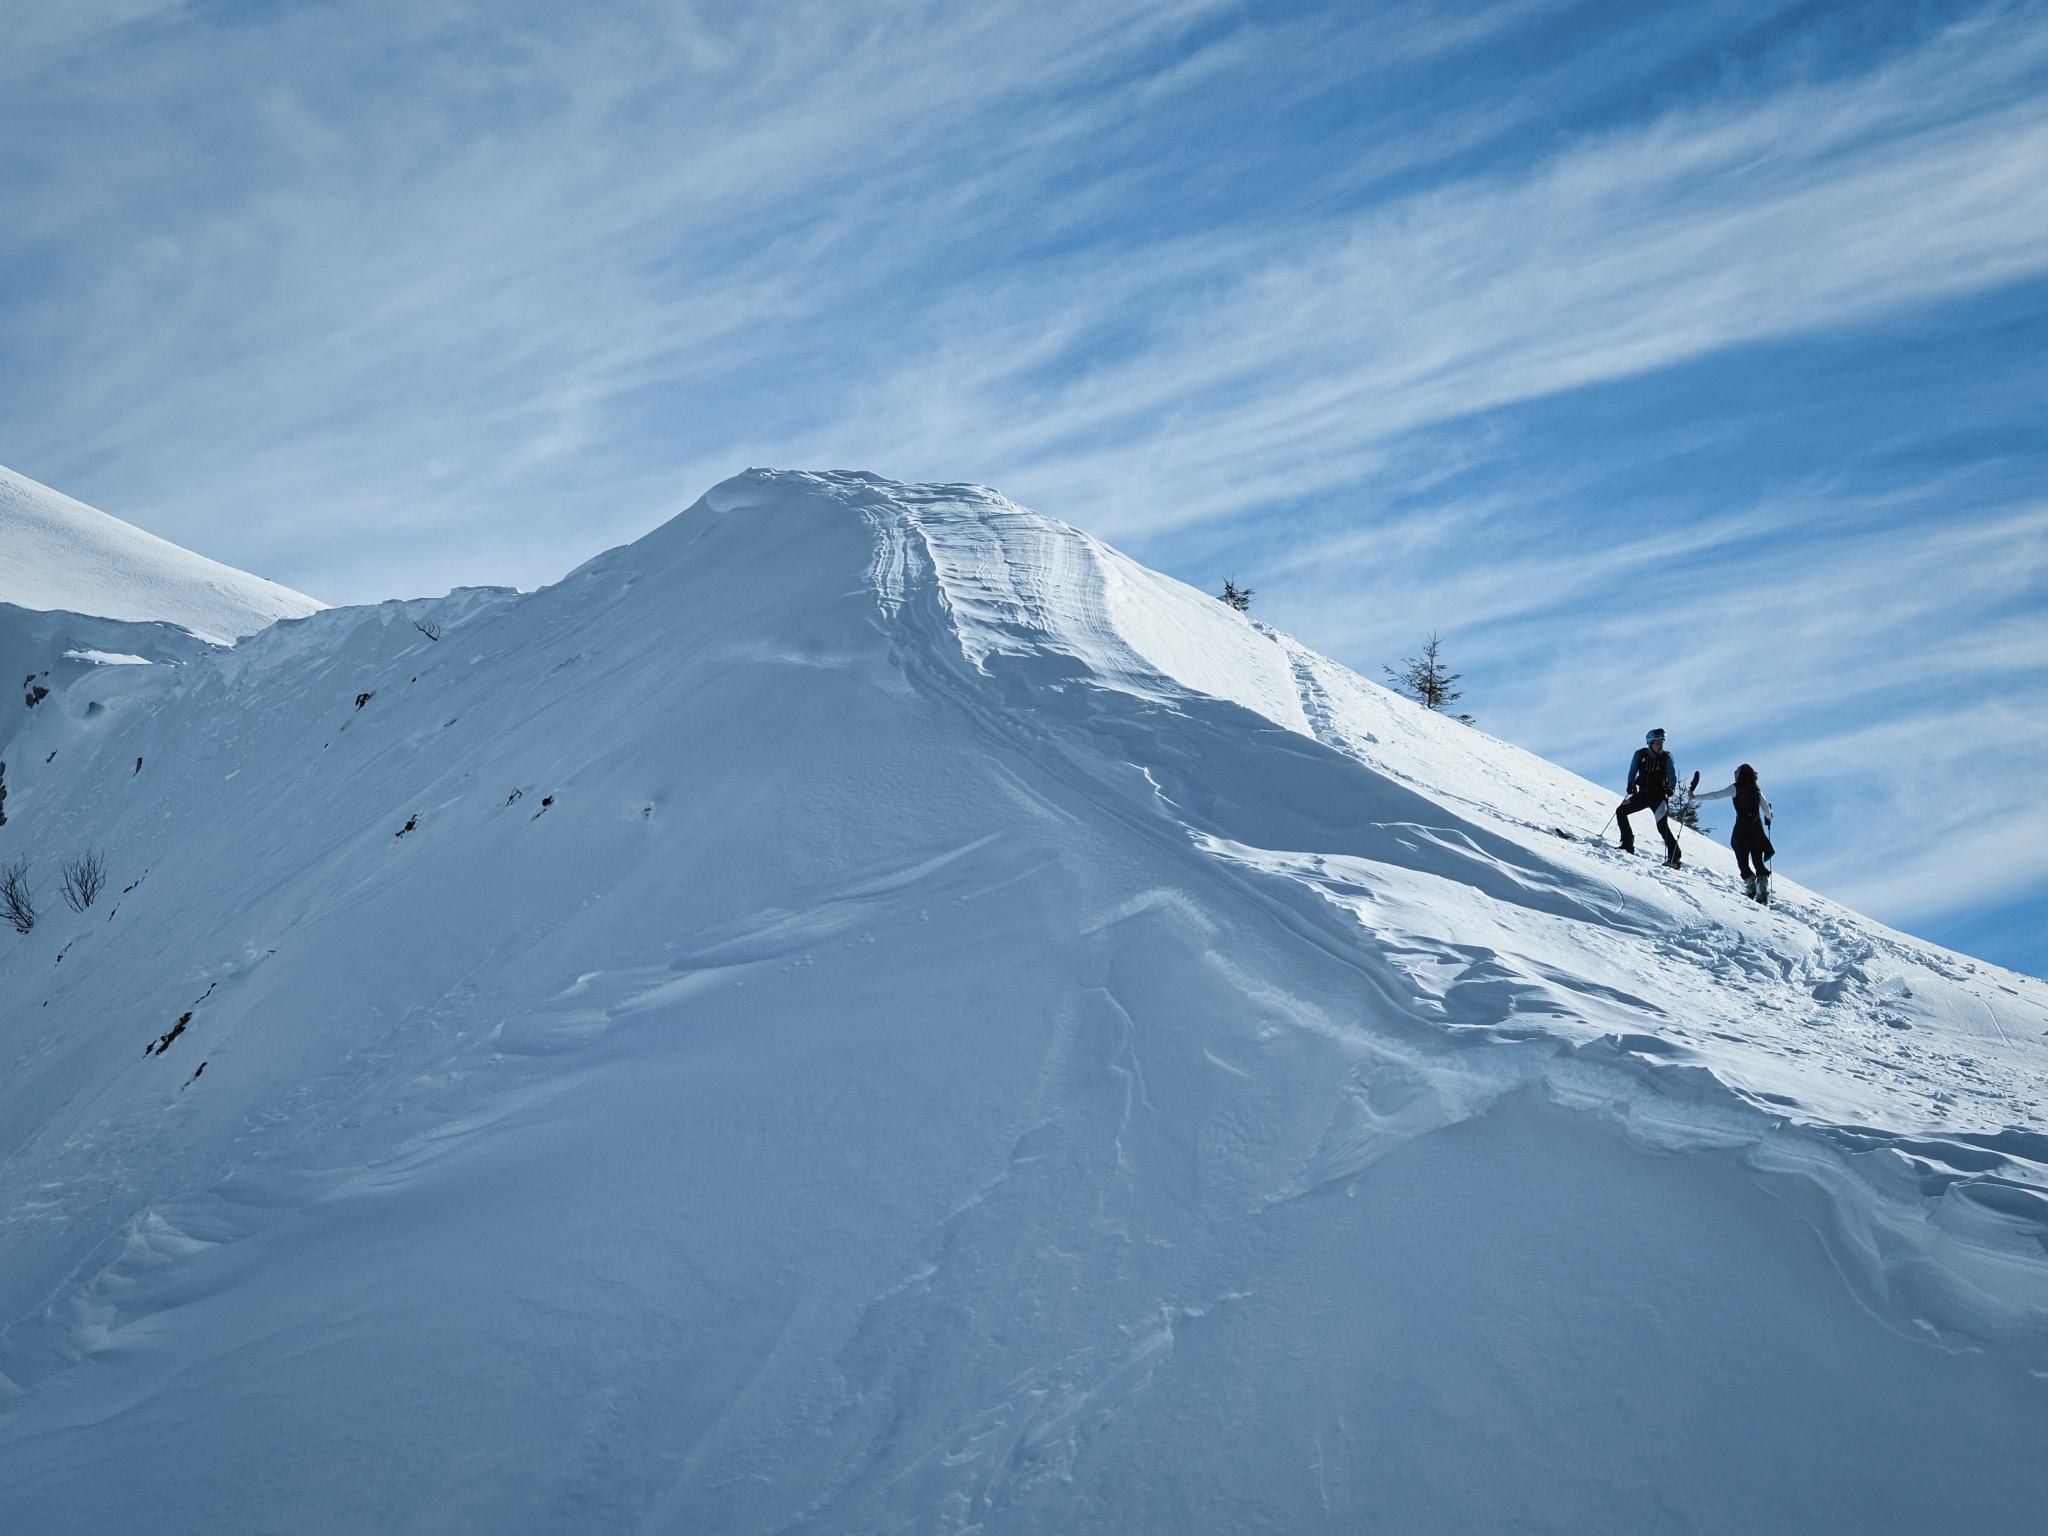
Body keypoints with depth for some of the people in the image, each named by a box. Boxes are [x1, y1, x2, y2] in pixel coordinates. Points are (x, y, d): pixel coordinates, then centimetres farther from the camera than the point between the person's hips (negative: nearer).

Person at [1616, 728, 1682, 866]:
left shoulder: (1666, 757, -7)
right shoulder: (1640, 754, -1)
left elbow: (1673, 777, -5)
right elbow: (1633, 771, 9)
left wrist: (1670, 788, -24)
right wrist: (1631, 784, -9)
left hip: (1658, 796, -4)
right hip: (1642, 794, 4)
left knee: (1662, 826, -16)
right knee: (1621, 812, -2)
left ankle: (1674, 858, -13)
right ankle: (1627, 845, 8)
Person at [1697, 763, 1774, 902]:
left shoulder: (1736, 788, -1)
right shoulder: (1756, 789, 11)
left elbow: (1717, 795, -7)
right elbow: (1766, 808, 12)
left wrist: (1697, 797, -4)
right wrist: (1768, 819, 34)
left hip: (1742, 826, -4)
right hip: (1757, 826, 4)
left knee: (1742, 860, 6)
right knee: (1758, 861, 5)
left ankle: (1750, 885, -8)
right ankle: (1763, 889, -7)